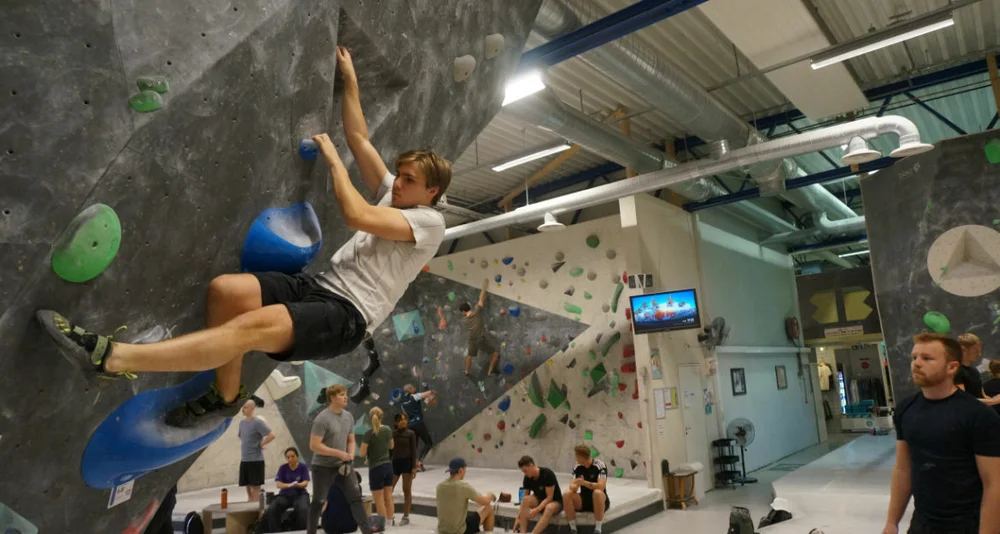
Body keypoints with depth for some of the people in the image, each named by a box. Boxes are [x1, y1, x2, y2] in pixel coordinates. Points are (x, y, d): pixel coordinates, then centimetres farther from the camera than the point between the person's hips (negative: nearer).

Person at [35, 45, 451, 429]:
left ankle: (114, 357, -34)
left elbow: (356, 215, -19)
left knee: (256, 325, -33)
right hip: (319, 287, 8)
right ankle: (227, 395, 1)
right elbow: (358, 138, 22)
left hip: (348, 315, -8)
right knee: (226, 289, -17)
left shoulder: (430, 222, -6)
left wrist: (332, 159, -7)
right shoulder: (393, 192, 19)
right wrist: (350, 80, 22)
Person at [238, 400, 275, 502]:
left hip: (256, 460, -7)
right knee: (248, 488, 13)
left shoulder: (258, 422, -13)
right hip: (244, 460, 7)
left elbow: (271, 435, -21)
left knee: (255, 488, -2)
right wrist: (242, 453, 15)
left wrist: (261, 444, -11)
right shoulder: (242, 422, 10)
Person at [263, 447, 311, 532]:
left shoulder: (303, 467, 0)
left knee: (303, 509, -36)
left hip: (300, 494, -2)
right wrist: (289, 485, -28)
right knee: (271, 510, -27)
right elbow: (279, 484, -6)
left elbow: (305, 483, -9)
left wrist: (297, 485, -32)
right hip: (285, 495, 2)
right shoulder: (283, 468, 4)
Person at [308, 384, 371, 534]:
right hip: (323, 467, -6)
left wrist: (350, 455, -6)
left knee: (355, 496, 2)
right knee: (318, 502, 6)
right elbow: (314, 445, -22)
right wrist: (338, 453, -21)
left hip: (343, 465, 6)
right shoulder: (322, 418, -18)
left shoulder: (348, 416, 3)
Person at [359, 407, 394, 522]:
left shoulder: (369, 434, -15)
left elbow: (362, 454, -12)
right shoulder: (388, 430, 1)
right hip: (388, 466, 6)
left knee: (379, 501, 3)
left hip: (376, 468, -6)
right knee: (388, 498, 14)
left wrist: (369, 449, 7)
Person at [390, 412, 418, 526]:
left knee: (407, 490, 3)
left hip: (407, 463, -3)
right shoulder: (392, 433, 5)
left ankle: (406, 517, 11)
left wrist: (414, 467, -11)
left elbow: (414, 451, -4)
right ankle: (391, 515, 8)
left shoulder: (411, 433, -3)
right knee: (388, 489, -2)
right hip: (395, 462, 3)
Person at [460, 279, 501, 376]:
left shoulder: (464, 320, -10)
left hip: (472, 340, 4)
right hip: (483, 340, -4)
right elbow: (481, 299, -16)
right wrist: (484, 286, -11)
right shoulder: (476, 312, -19)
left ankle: (467, 372, 43)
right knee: (495, 354, 12)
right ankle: (490, 371, 14)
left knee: (469, 355, 29)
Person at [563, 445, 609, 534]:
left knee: (597, 493, -39)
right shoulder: (577, 467, 0)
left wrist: (585, 483, -43)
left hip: (599, 501, -4)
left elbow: (601, 486, -29)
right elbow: (572, 486, -9)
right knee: (567, 494, -24)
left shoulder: (600, 465, -16)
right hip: (583, 501, 4)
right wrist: (574, 486, -34)